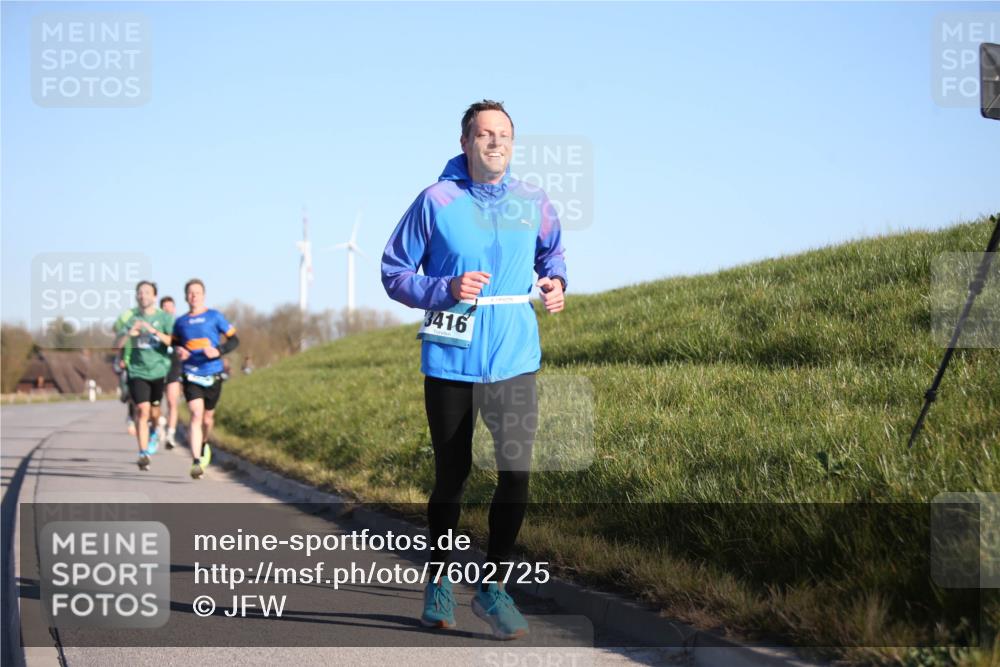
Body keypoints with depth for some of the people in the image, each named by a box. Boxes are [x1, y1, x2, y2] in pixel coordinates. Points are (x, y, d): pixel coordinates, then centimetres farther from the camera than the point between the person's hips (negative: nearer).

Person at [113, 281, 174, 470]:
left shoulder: (164, 318, -2)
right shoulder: (129, 317, 2)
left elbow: (173, 342, -13)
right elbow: (117, 345, -1)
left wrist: (154, 331, -27)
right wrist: (128, 334, -21)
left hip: (159, 371, 1)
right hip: (137, 371, -1)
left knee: (154, 411, 13)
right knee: (142, 410, -14)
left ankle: (154, 432, 48)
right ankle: (143, 454, -13)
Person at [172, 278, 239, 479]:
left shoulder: (214, 317, 1)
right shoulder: (180, 322, 7)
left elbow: (234, 340, 2)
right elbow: (174, 343, 22)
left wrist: (218, 351, -16)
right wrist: (178, 350, -2)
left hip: (212, 376, 0)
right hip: (191, 376, 0)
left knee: (207, 418, 11)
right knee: (196, 415, -16)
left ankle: (204, 445, 44)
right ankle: (196, 462, -20)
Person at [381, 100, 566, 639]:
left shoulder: (532, 203, 3)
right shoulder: (435, 201, -5)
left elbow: (551, 250, 24)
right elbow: (394, 272, -1)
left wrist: (555, 281, 3)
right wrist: (445, 289, -16)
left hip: (514, 361, 2)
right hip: (450, 361, -2)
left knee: (516, 472, -9)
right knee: (451, 475, 9)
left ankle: (492, 585, 5)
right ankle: (439, 580, 29)